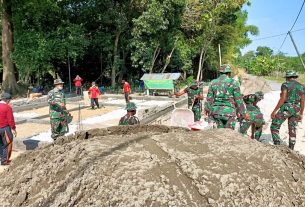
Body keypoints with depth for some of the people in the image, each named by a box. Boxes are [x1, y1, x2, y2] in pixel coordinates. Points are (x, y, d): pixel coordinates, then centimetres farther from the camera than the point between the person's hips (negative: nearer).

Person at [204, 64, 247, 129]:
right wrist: (242, 112, 5)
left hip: (216, 111, 4)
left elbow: (209, 99, 6)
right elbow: (238, 99, -3)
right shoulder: (233, 82, -4)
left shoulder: (213, 83, 6)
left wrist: (208, 110, 13)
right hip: (229, 112, -4)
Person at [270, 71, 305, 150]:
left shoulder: (285, 85, -9)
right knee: (292, 131, 14)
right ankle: (291, 149, 18)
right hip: (296, 110, 6)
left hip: (286, 108, -6)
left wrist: (274, 111, -14)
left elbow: (282, 99, -17)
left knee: (274, 127, 3)